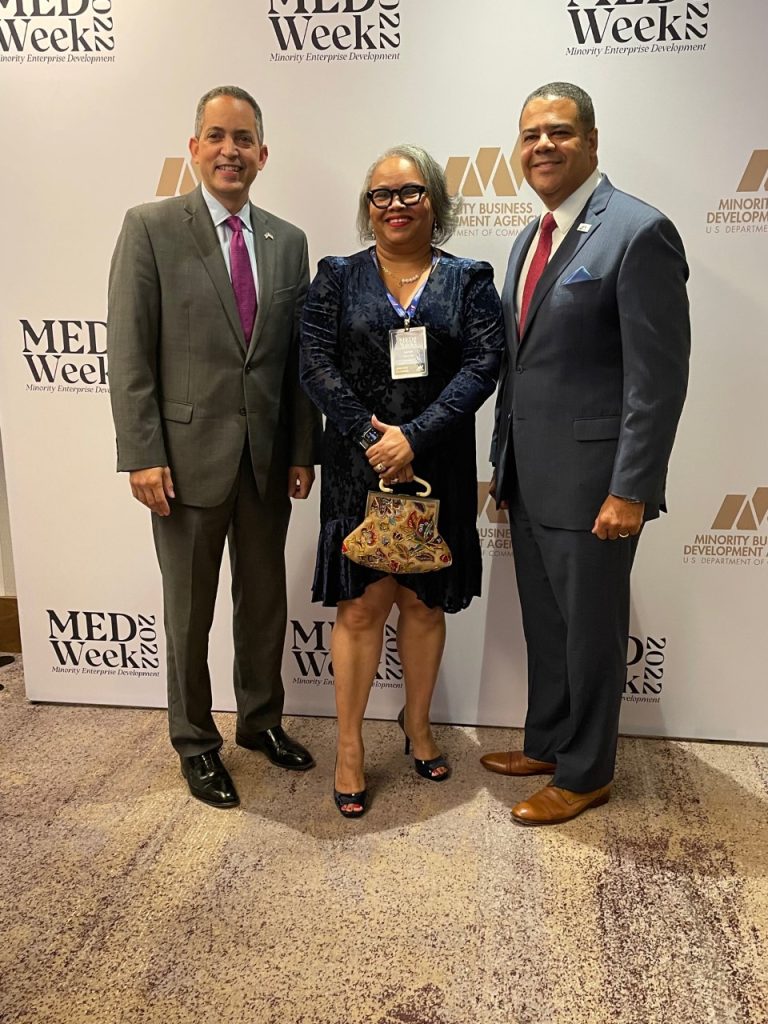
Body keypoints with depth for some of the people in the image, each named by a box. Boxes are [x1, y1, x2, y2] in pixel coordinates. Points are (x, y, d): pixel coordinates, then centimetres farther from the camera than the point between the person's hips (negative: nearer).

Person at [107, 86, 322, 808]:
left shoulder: (288, 242, 8)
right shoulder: (151, 228, -3)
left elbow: (298, 357, 8)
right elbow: (128, 351, -8)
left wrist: (304, 449, 4)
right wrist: (142, 454, -13)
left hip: (268, 456, 4)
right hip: (188, 454, -4)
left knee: (265, 601, 16)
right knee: (189, 612, 10)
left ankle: (261, 720, 37)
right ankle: (195, 742, 29)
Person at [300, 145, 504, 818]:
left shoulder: (468, 281, 6)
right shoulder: (338, 278, 6)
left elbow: (483, 363, -7)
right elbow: (315, 362, -4)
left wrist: (415, 436, -18)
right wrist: (371, 436, -15)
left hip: (437, 469, 1)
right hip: (359, 466, 0)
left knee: (424, 602, 11)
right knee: (360, 606, 1)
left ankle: (418, 724, 31)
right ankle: (349, 746, 16)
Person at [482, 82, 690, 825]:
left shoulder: (638, 232, -12)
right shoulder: (530, 239, 13)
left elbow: (659, 376, -17)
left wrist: (630, 489, -19)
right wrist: (504, 463, 15)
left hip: (589, 478, -8)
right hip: (528, 477, 8)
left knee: (589, 630, 7)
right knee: (544, 623, 19)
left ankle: (585, 773, 27)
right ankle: (546, 743, 39)